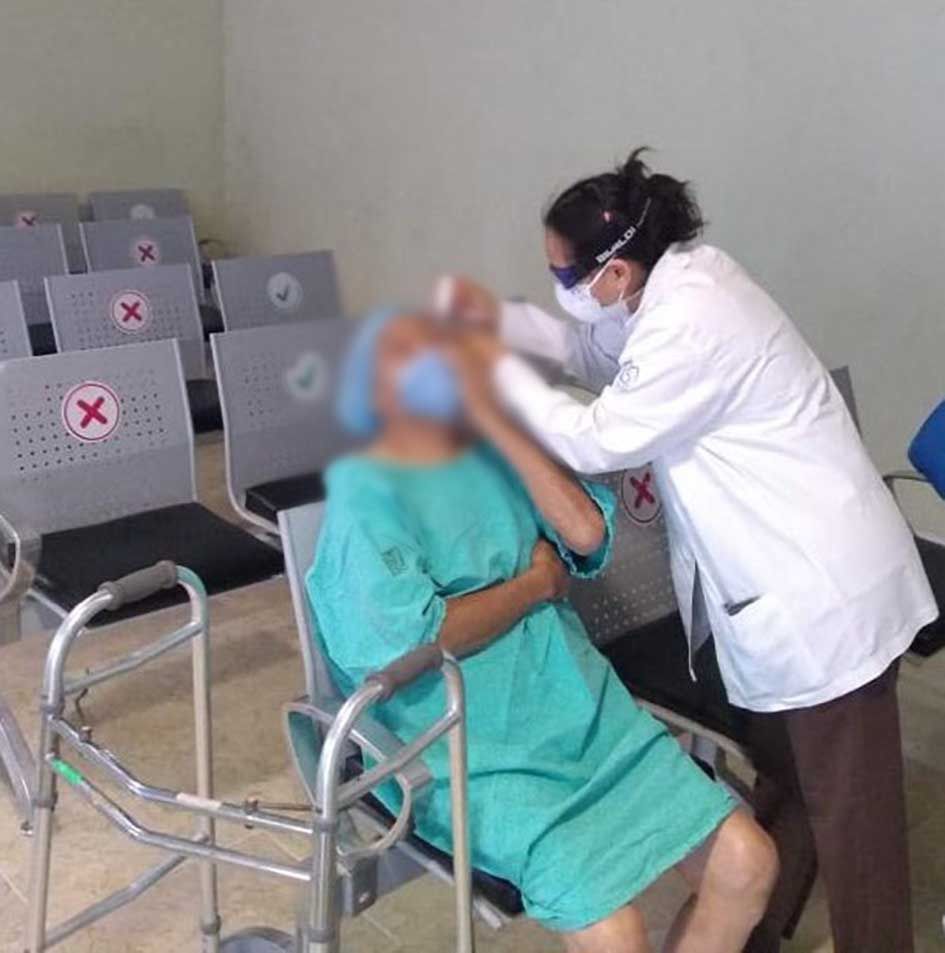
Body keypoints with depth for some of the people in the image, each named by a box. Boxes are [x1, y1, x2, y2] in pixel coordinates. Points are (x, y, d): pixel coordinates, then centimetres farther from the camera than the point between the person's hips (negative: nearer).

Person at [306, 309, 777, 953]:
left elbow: (587, 532, -6)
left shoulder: (501, 455, 13)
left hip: (592, 721, 6)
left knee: (748, 861, -1)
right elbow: (413, 640, -19)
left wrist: (492, 415, -7)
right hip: (479, 759, -6)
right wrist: (535, 583, -6)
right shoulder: (363, 489, -6)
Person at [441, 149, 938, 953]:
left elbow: (597, 441, -19)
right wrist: (504, 319, 11)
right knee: (783, 771, 24)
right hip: (795, 574, 10)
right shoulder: (679, 280, 3)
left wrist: (500, 372, -7)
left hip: (822, 590, -10)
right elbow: (604, 354, 21)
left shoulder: (690, 324, -27)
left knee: (848, 807, 5)